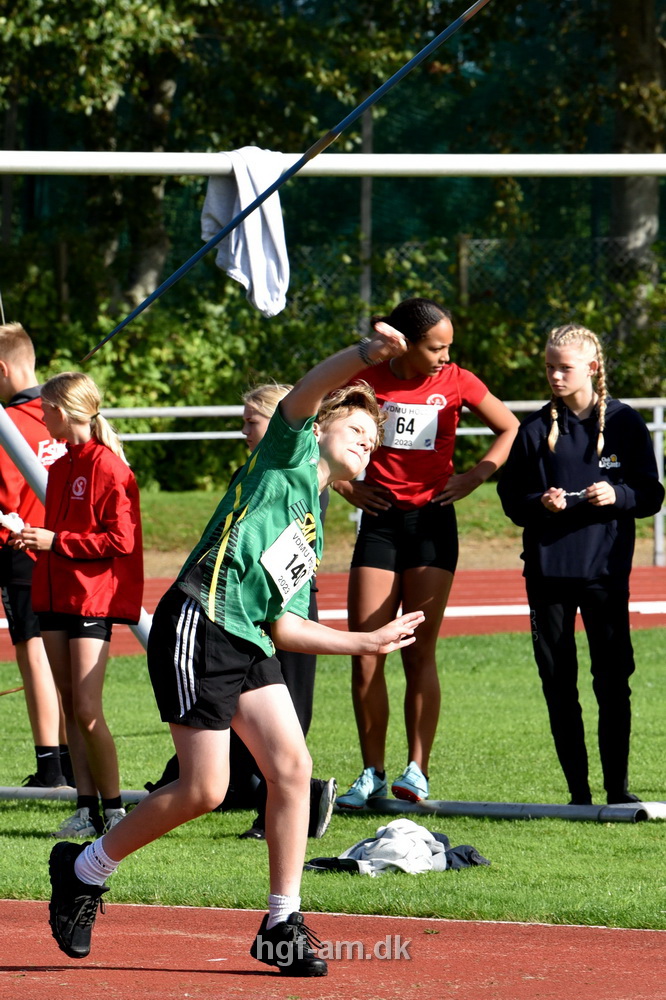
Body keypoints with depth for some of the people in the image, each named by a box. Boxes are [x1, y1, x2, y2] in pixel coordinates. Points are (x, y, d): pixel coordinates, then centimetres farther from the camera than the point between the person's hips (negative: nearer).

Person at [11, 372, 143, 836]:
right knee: (71, 708, 6)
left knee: (87, 710, -11)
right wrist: (34, 538, 3)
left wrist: (57, 541, -16)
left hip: (93, 599, -8)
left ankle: (114, 809, -3)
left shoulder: (107, 467, -11)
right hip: (56, 597, 8)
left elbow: (121, 540, -16)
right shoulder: (61, 468, 15)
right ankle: (87, 808, 7)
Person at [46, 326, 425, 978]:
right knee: (205, 790, -10)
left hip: (250, 644, 8)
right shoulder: (290, 455, 8)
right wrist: (364, 355, -29)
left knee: (292, 767, -6)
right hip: (201, 625, -8)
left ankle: (282, 926, 0)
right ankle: (84, 869, 10)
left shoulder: (313, 535, 27)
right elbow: (305, 393, -13)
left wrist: (369, 642, 19)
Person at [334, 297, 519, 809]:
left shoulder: (457, 382, 0)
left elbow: (511, 428, 12)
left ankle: (417, 770, -2)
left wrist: (474, 477, 1)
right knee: (365, 654, -2)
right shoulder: (367, 380, 0)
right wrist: (345, 485, 3)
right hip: (380, 522, 1)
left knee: (419, 652, -4)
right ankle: (372, 774, 5)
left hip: (432, 522, -1)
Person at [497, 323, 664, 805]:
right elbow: (511, 497, 8)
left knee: (613, 680, -4)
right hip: (547, 570, 2)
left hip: (605, 568, -2)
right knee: (559, 683, 2)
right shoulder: (537, 428, 6)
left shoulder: (624, 422, 2)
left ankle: (618, 787, 5)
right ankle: (578, 791, 9)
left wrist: (617, 495, -16)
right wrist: (539, 504, -12)